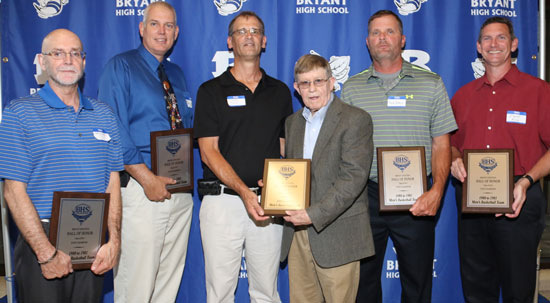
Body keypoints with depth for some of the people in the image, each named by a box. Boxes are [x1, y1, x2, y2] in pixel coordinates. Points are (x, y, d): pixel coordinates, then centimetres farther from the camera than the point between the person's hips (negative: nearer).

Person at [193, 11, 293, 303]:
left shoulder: (280, 91, 12)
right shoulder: (211, 90, 2)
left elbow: (285, 147, 13)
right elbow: (208, 151, -5)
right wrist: (244, 192, -18)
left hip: (268, 203, 3)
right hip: (223, 200, -2)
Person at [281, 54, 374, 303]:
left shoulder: (356, 119, -7)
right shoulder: (292, 122, 15)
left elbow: (354, 177, -16)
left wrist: (314, 214, -21)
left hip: (336, 235, -5)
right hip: (297, 233, 6)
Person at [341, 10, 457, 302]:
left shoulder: (430, 84, 4)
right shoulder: (351, 88, 7)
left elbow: (441, 144, 2)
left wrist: (436, 191, -13)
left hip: (416, 200, -1)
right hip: (365, 196, 1)